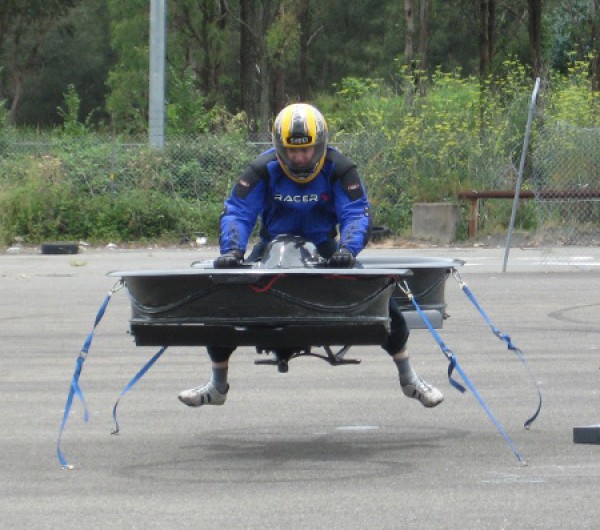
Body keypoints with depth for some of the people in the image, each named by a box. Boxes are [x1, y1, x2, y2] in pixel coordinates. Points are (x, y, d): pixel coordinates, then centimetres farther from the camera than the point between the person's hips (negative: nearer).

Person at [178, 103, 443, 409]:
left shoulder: (339, 170, -15)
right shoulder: (263, 170, -15)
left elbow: (356, 214, -22)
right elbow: (237, 212, -19)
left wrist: (347, 248, -43)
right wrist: (232, 249, -38)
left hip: (324, 249, -1)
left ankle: (409, 380, 9)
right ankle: (217, 386, 9)